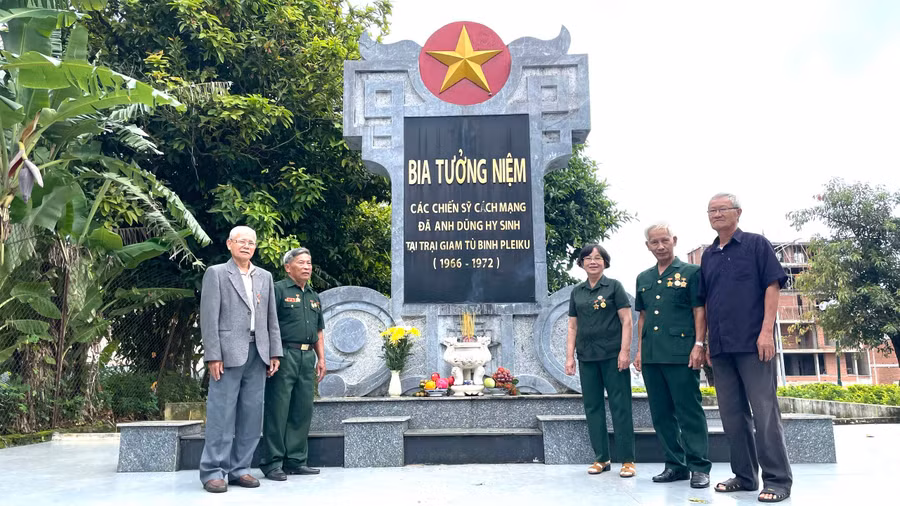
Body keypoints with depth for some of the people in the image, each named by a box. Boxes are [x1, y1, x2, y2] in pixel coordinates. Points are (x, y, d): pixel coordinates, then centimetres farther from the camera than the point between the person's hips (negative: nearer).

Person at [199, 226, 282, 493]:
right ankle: (213, 471, 5)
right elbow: (209, 318, -4)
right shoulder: (216, 273, 2)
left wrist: (274, 353, 8)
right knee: (222, 413, -3)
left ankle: (240, 469, 14)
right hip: (229, 352, -5)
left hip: (257, 354, 5)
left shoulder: (265, 277, 16)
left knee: (251, 414, 6)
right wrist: (213, 356, -11)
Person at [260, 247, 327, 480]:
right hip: (284, 355, -7)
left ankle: (297, 460, 18)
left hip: (307, 357, 7)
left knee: (303, 411, 9)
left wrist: (321, 358, 16)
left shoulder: (313, 296, 21)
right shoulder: (278, 290, -2)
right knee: (277, 410, -3)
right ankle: (272, 463, 6)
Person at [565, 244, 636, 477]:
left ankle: (628, 460, 6)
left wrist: (625, 351, -11)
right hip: (587, 357, 4)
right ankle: (601, 458, 17)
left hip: (612, 355, -4)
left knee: (620, 406, -2)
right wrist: (570, 356, 6)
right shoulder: (577, 292, 12)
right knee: (592, 406, 7)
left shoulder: (614, 286, 2)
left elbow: (626, 320, -3)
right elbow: (573, 326, 13)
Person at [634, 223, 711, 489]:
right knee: (661, 414, 10)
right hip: (652, 356, 6)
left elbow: (700, 311, -3)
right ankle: (675, 464, 20)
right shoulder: (643, 278, 16)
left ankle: (699, 467, 5)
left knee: (689, 411, -3)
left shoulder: (691, 272, 1)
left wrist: (699, 345, -12)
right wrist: (639, 350, 14)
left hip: (681, 353, -6)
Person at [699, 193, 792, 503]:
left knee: (764, 410, -4)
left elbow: (772, 286, -5)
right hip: (721, 347, 6)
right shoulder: (708, 256, 16)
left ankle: (777, 480, 4)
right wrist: (706, 342, 14)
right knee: (732, 414, 8)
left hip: (753, 343, -5)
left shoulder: (756, 244, 2)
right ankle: (744, 476, 18)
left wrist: (767, 330, -14)